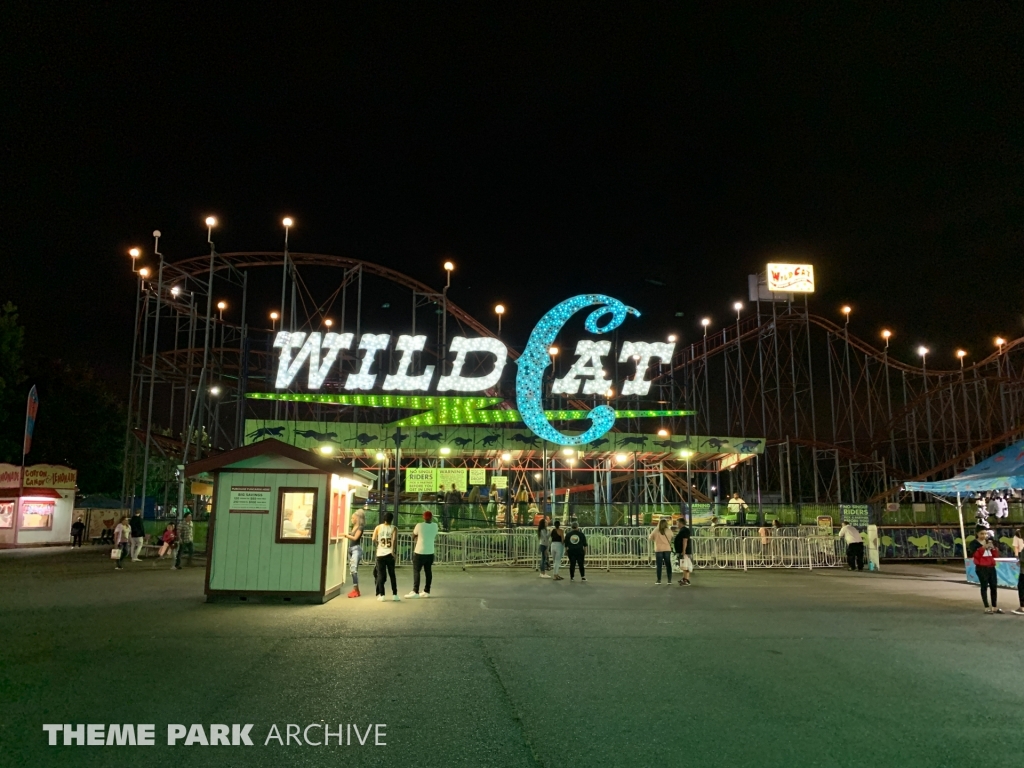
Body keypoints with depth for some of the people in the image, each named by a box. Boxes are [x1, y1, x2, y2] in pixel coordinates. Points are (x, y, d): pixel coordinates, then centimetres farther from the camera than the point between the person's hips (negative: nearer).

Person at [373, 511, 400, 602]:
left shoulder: (378, 527, 4)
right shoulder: (393, 528, 1)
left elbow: (374, 539, -6)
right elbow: (393, 540, -14)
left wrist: (377, 544, 13)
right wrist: (393, 551, -16)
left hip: (380, 554, 0)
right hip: (389, 554, 0)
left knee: (380, 575, 6)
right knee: (392, 575, 10)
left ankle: (381, 595, 2)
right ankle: (394, 595, 11)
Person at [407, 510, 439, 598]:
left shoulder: (419, 525, -12)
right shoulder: (435, 526, 1)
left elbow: (413, 536, 2)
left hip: (420, 552, -5)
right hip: (430, 553, 5)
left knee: (416, 571, -2)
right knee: (428, 572, 10)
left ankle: (415, 592, -6)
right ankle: (427, 591, 14)